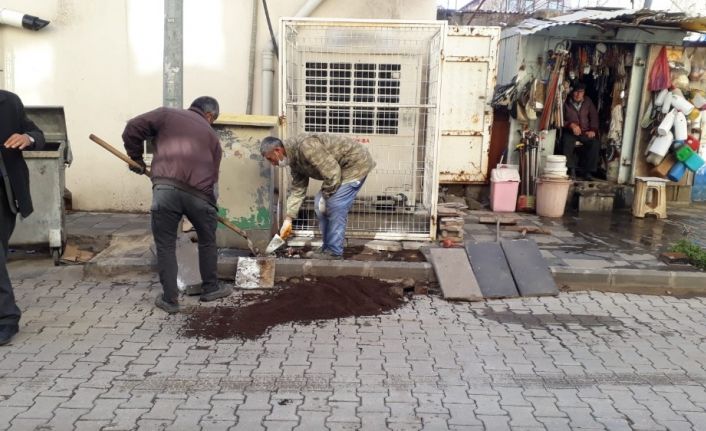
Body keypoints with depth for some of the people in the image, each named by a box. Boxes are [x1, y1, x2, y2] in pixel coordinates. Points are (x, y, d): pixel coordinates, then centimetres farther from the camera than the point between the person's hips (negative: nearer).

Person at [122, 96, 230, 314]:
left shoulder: (167, 114, 18)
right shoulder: (211, 135, 22)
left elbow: (133, 128, 8)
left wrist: (136, 159, 22)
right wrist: (210, 201, 30)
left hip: (164, 188, -1)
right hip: (199, 193, 1)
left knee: (165, 246, 12)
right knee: (207, 241, 22)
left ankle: (170, 299, 17)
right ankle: (210, 288, 35)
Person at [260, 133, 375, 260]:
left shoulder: (305, 146, -29)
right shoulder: (294, 160, 3)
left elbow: (332, 173, -29)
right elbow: (297, 190, 8)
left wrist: (325, 197, -15)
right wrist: (288, 219, 5)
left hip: (356, 163, -10)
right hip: (341, 168, 10)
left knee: (334, 205, -15)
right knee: (319, 204, 7)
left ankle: (335, 252, -4)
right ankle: (327, 247, 17)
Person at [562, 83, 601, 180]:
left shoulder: (588, 102, 11)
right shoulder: (566, 103, 0)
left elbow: (594, 117, 10)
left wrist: (593, 130, -7)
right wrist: (571, 125, -20)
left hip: (585, 132, 3)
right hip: (570, 131, -3)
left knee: (595, 143, -26)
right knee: (567, 142, -36)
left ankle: (588, 171, -18)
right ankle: (571, 169, -25)